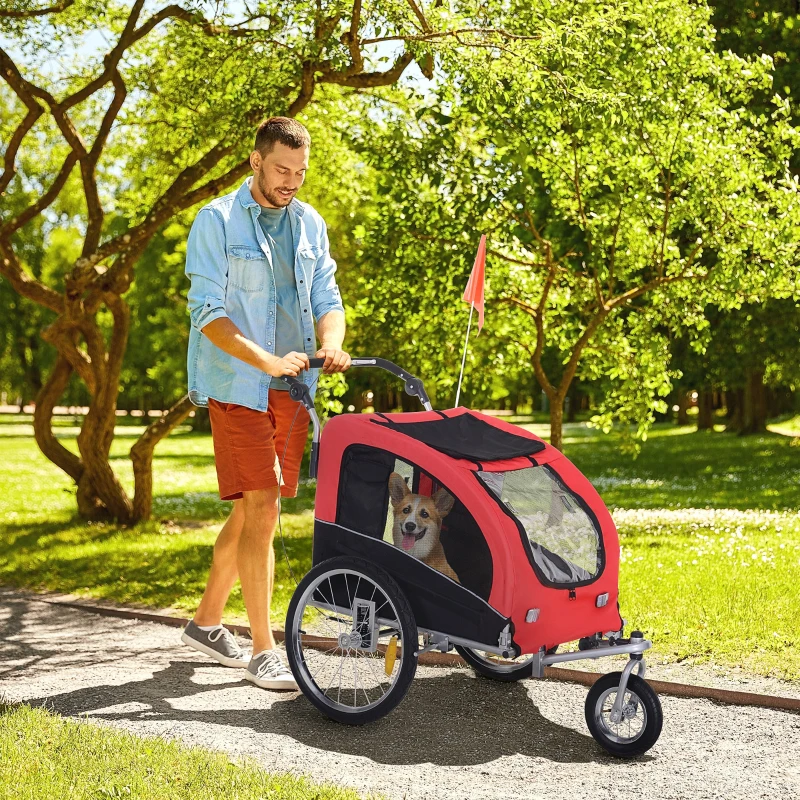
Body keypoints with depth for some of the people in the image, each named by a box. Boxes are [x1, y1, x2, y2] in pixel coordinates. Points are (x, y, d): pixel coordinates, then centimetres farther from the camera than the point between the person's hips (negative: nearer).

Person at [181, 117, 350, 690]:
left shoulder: (310, 224, 12)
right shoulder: (217, 221, -5)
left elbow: (326, 298, 11)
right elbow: (208, 312, -12)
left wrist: (331, 343, -13)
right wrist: (269, 362, -24)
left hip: (293, 389, 6)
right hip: (238, 386, -6)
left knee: (251, 511, 12)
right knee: (261, 509, -11)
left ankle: (206, 622, 28)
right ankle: (263, 651, -3)